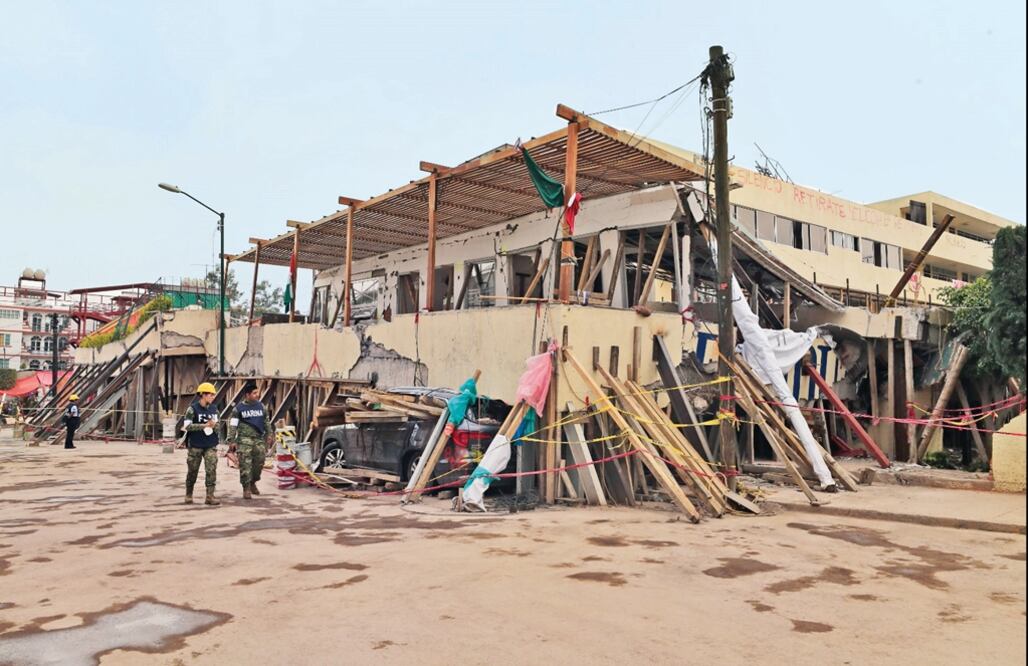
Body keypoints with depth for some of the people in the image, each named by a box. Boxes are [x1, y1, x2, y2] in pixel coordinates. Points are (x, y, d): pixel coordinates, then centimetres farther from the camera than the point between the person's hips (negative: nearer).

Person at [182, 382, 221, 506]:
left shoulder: (214, 409, 5)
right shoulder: (193, 409, -7)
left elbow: (217, 427, 8)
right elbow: (187, 426, -14)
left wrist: (214, 425, -16)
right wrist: (205, 425, -20)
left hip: (211, 446, 3)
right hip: (195, 445, -3)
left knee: (211, 470, -7)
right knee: (192, 471, 9)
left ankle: (210, 496, -5)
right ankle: (189, 495, 28)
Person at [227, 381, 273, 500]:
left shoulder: (261, 406, 10)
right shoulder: (239, 408, -1)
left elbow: (267, 422, 18)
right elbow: (232, 425, -1)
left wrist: (269, 434, 10)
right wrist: (231, 441, -6)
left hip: (259, 439, 4)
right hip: (244, 439, -4)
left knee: (259, 462, 4)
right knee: (245, 465, -6)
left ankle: (253, 483, 26)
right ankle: (246, 489, 1)